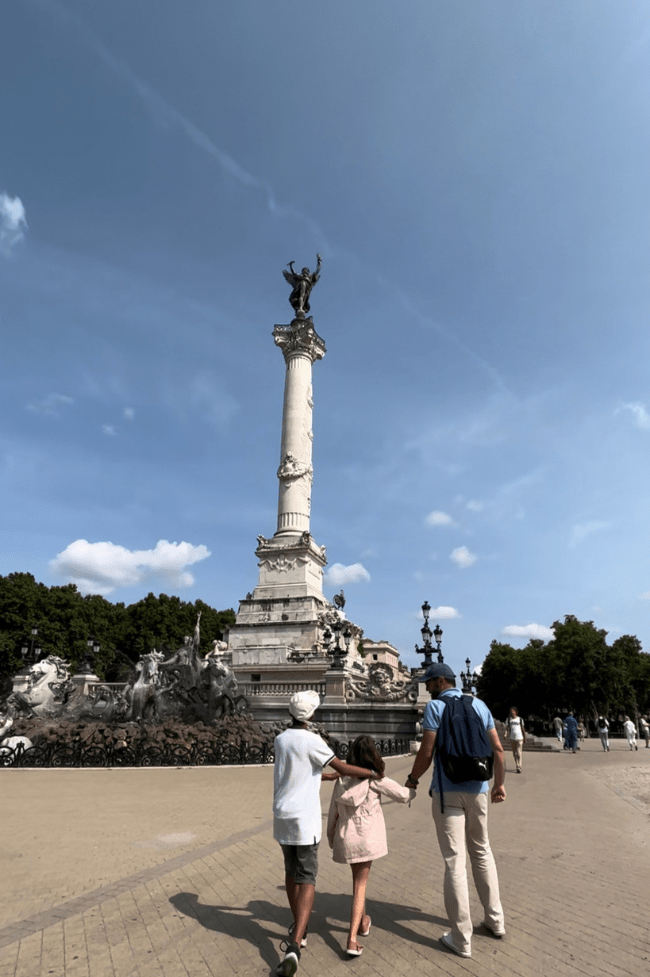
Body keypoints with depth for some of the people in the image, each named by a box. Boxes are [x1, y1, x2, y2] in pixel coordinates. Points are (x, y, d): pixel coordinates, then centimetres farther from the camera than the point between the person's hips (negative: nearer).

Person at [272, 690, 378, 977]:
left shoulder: (280, 740, 5)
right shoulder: (311, 740, -15)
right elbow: (342, 767, -11)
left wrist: (327, 776, 26)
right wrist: (373, 772, 4)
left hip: (281, 814, 6)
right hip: (305, 818, -6)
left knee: (291, 871, 22)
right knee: (306, 880, -2)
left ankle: (298, 928, 36)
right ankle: (294, 945, -15)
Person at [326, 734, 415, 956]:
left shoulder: (342, 781, -1)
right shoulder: (376, 780, -13)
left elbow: (333, 813, 5)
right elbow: (403, 795, -8)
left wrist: (331, 839, 19)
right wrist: (412, 790, 15)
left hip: (345, 838, 4)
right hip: (367, 837, -4)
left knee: (359, 879, 26)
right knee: (360, 884, 7)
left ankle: (363, 921, 44)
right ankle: (352, 939, 3)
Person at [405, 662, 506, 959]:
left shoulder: (435, 707, -10)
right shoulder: (479, 704, 5)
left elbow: (427, 752, -14)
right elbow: (498, 749, 6)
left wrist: (412, 779, 1)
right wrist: (499, 783, 17)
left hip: (447, 791, -5)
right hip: (477, 789, 5)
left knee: (455, 861, 3)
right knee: (481, 851, 22)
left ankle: (461, 939, 11)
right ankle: (495, 920, 33)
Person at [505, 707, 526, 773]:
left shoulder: (520, 719, 3)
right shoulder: (508, 719, 6)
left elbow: (522, 729, 10)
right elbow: (507, 728, 3)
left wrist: (524, 738, 12)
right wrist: (506, 734, -15)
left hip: (519, 738, -3)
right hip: (512, 738, 3)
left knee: (519, 753, -10)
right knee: (514, 753, 11)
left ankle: (519, 768, -10)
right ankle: (516, 765, 25)